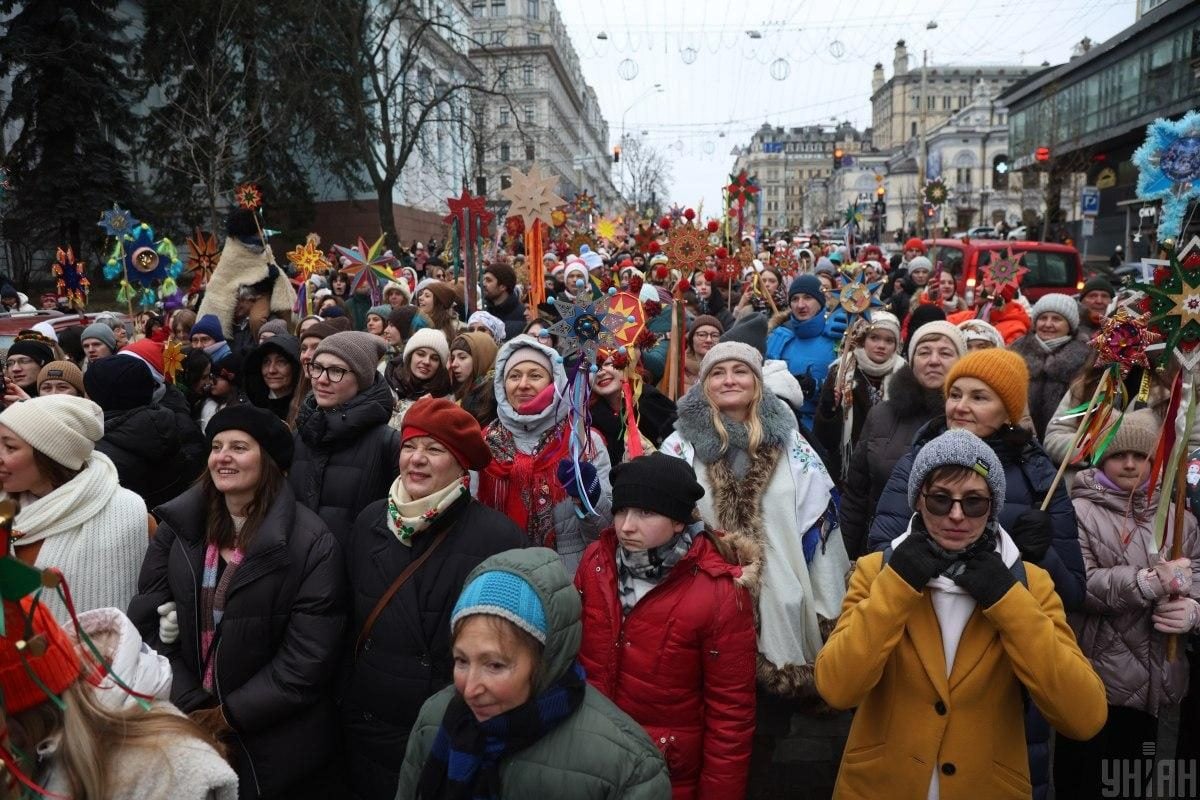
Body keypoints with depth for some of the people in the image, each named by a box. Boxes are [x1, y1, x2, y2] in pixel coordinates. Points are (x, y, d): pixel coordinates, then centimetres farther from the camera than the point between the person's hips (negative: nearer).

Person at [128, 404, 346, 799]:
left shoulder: (311, 543, -15)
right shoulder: (178, 525, 0)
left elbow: (308, 659, -16)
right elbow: (147, 620, -3)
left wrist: (230, 716, -13)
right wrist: (191, 707, -11)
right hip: (185, 727, 4)